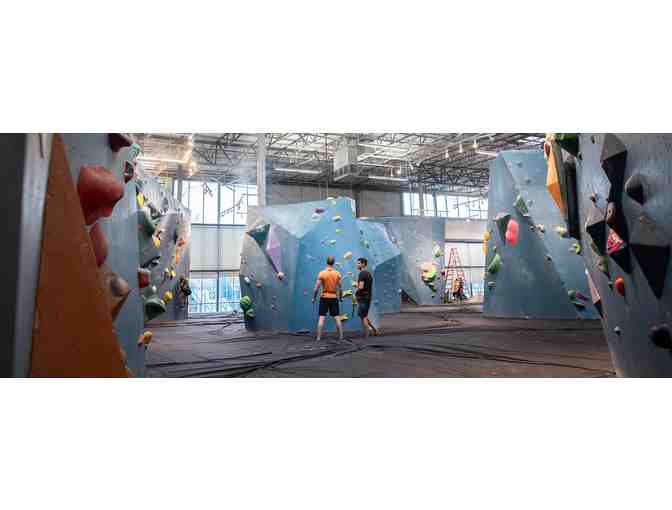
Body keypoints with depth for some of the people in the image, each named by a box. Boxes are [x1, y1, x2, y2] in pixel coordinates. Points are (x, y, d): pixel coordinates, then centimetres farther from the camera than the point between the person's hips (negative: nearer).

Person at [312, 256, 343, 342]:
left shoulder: (321, 273, -7)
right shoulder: (337, 274, -1)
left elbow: (317, 287, -8)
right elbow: (340, 287, 1)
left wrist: (314, 298, 2)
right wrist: (340, 297, 13)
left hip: (324, 298, -1)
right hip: (334, 298, 1)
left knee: (322, 318, 1)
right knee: (337, 318, 7)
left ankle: (319, 337, -1)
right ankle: (341, 336, 9)